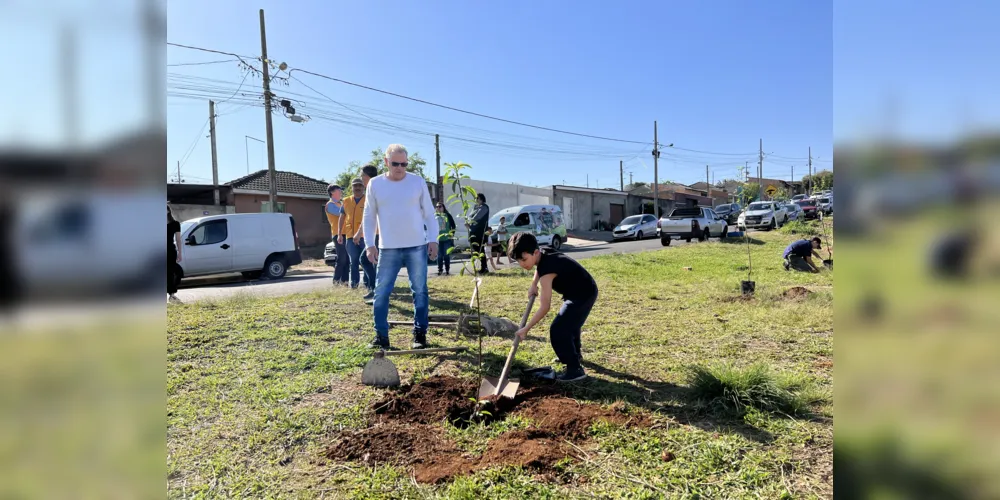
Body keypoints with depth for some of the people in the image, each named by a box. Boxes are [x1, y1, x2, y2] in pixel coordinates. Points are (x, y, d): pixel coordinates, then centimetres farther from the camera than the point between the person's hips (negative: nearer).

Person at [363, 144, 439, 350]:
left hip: (417, 247, 0)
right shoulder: (375, 185, 3)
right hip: (387, 249, 1)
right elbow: (369, 217, 7)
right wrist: (369, 244, -2)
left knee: (420, 292, 5)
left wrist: (433, 240, -4)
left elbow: (429, 214, 4)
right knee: (381, 293, 2)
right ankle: (381, 336, 14)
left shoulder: (418, 182, 1)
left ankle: (420, 334, 16)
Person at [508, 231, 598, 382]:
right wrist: (534, 285, 10)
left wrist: (526, 329, -25)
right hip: (583, 291, 10)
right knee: (569, 325, 29)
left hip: (583, 295, -10)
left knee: (558, 331, -13)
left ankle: (575, 369, -3)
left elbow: (544, 307, -30)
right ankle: (575, 355, 51)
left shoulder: (546, 270, -31)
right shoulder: (544, 253, -5)